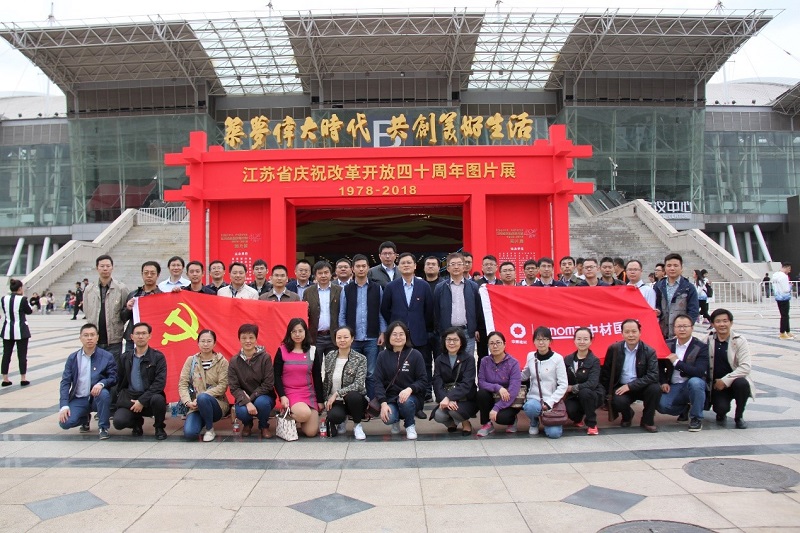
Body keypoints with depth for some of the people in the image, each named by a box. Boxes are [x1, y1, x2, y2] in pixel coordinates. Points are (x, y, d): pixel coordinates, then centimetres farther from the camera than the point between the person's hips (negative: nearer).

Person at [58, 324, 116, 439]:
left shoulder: (107, 356, -2)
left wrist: (101, 383, -29)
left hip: (97, 397, -2)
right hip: (78, 400, 2)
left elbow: (113, 378, -5)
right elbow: (65, 382, 1)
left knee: (104, 394, -36)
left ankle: (103, 428, -13)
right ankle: (85, 418, 16)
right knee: (65, 422, -21)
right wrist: (64, 406, -11)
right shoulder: (72, 358, 5)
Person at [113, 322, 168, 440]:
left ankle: (159, 428, -4)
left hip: (149, 398, -2)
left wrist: (142, 401, -18)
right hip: (129, 399, 2)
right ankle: (137, 422, 13)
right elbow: (120, 381, 16)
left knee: (158, 399, -37)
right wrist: (120, 398, 2)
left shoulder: (158, 357, -2)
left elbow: (160, 382, -12)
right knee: (119, 422, -26)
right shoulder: (126, 357, 11)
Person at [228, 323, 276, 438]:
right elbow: (234, 387, -8)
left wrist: (251, 398, -19)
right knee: (241, 411, -31)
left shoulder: (265, 358, -9)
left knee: (261, 402, -35)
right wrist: (247, 402, -24)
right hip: (244, 399, 1)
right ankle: (247, 424, 10)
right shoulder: (234, 361, -4)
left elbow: (268, 384, -11)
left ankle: (264, 426, 0)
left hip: (263, 397, -1)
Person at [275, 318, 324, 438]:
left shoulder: (313, 351, 4)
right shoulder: (282, 351, -2)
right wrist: (282, 396, -13)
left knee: (311, 432, -8)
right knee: (304, 414, -33)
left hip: (309, 393, 3)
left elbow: (317, 377, 7)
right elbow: (276, 376, -1)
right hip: (289, 392, -3)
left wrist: (320, 400, 6)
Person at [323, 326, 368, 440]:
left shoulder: (360, 359, -7)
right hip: (335, 401, 1)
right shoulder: (329, 356, 4)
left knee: (351, 395, -38)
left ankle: (357, 425, -8)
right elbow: (325, 381, 13)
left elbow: (358, 384, -18)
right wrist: (326, 400, 5)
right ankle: (342, 421, 8)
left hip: (354, 399, -1)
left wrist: (337, 393, -24)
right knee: (334, 416, -34)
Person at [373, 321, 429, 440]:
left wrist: (410, 389, -25)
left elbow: (423, 380, -4)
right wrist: (383, 403, -16)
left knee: (405, 402, -36)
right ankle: (396, 421, 12)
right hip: (390, 398, 1)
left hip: (411, 397, -1)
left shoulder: (415, 355, -2)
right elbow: (378, 381, -2)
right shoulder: (382, 356, 4)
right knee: (388, 418, -30)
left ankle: (410, 425, 0)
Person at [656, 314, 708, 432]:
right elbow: (660, 366, 16)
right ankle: (685, 408, 11)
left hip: (693, 384, -3)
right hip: (673, 387, 3)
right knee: (661, 405, -25)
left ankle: (696, 418, -15)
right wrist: (663, 382, -1)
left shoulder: (701, 347, -8)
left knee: (695, 382, -39)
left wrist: (677, 362, -20)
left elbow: (699, 372, -21)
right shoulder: (668, 344, 6)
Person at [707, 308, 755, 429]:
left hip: (735, 381, 0)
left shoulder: (739, 340, -7)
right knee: (721, 408, -27)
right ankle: (721, 414, 15)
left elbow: (745, 367, -17)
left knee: (742, 383, -35)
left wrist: (725, 380, -23)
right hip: (717, 385, 0)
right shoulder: (708, 340, -1)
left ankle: (739, 417, -8)